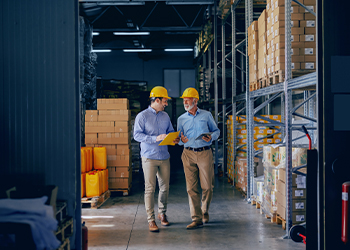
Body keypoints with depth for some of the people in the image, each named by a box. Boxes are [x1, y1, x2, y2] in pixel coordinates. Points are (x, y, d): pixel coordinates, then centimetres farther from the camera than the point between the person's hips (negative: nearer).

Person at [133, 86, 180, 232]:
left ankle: (162, 213, 28)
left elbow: (170, 132, 19)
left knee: (165, 187, 9)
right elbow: (137, 135, -13)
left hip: (164, 157, 5)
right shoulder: (142, 116, -4)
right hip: (149, 157, -5)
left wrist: (174, 139, -5)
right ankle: (151, 219, 1)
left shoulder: (165, 116, 13)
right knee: (150, 188, -5)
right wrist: (156, 138, -22)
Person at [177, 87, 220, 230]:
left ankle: (205, 211, 24)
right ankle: (196, 218, 2)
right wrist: (182, 140, -10)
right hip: (188, 154, 1)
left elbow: (216, 131, 12)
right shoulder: (181, 119, 12)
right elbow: (179, 138, 13)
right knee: (191, 187, -3)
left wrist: (211, 137, -9)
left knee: (207, 186, -1)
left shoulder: (206, 115, 7)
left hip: (205, 153, -1)